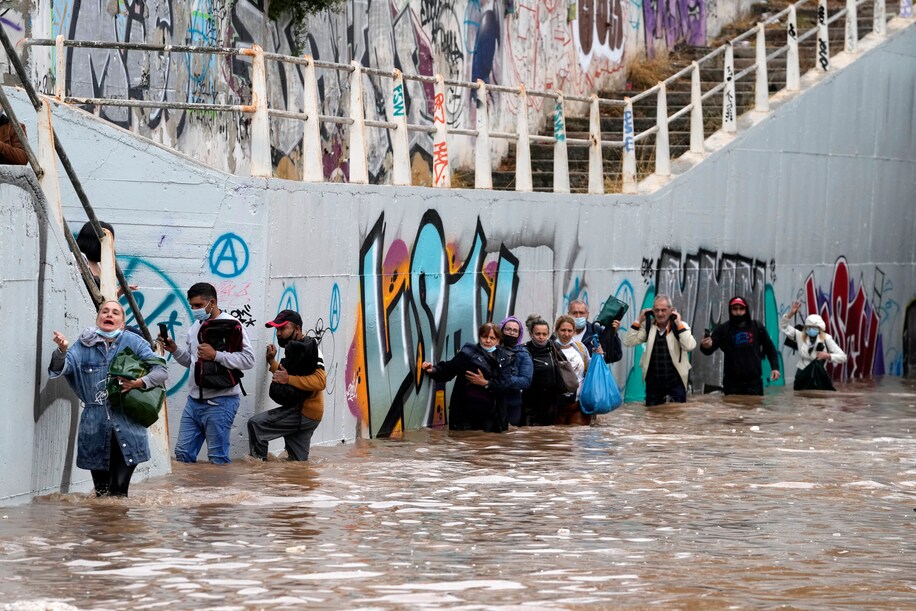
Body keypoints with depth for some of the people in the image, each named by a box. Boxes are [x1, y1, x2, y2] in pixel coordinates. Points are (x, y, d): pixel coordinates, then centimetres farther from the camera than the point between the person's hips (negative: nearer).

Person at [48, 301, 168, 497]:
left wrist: (139, 383, -18)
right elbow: (61, 369, -6)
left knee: (119, 492, -10)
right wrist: (62, 350, -28)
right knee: (101, 492, 7)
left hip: (126, 428, -2)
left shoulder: (133, 342, 2)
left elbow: (161, 370, 0)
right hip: (95, 428, 2)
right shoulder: (84, 345, 5)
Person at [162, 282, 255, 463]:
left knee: (218, 458, -4)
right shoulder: (196, 326, 15)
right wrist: (175, 350, 5)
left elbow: (248, 359, -18)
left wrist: (216, 355, -22)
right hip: (194, 400, 8)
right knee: (183, 453, 9)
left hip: (219, 402, -8)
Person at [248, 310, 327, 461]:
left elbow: (320, 381, -28)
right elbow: (283, 376, 29)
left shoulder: (309, 348, -15)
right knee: (297, 461, 17)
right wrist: (272, 361, 14)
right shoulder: (294, 348, 18)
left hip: (304, 413, -11)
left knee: (255, 424, -18)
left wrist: (288, 379, -31)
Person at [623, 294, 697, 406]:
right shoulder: (648, 326, 3)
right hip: (653, 383, 3)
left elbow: (689, 346, -21)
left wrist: (679, 324, -19)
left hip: (675, 383, -3)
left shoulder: (680, 326, -5)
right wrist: (639, 321, -5)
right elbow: (628, 342, -2)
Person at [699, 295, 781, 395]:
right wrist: (705, 346, -34)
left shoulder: (757, 327, 3)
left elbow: (770, 348, 14)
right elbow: (709, 349, -10)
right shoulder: (723, 329, -3)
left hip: (754, 382, 1)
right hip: (732, 383, -1)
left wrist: (775, 367, 3)